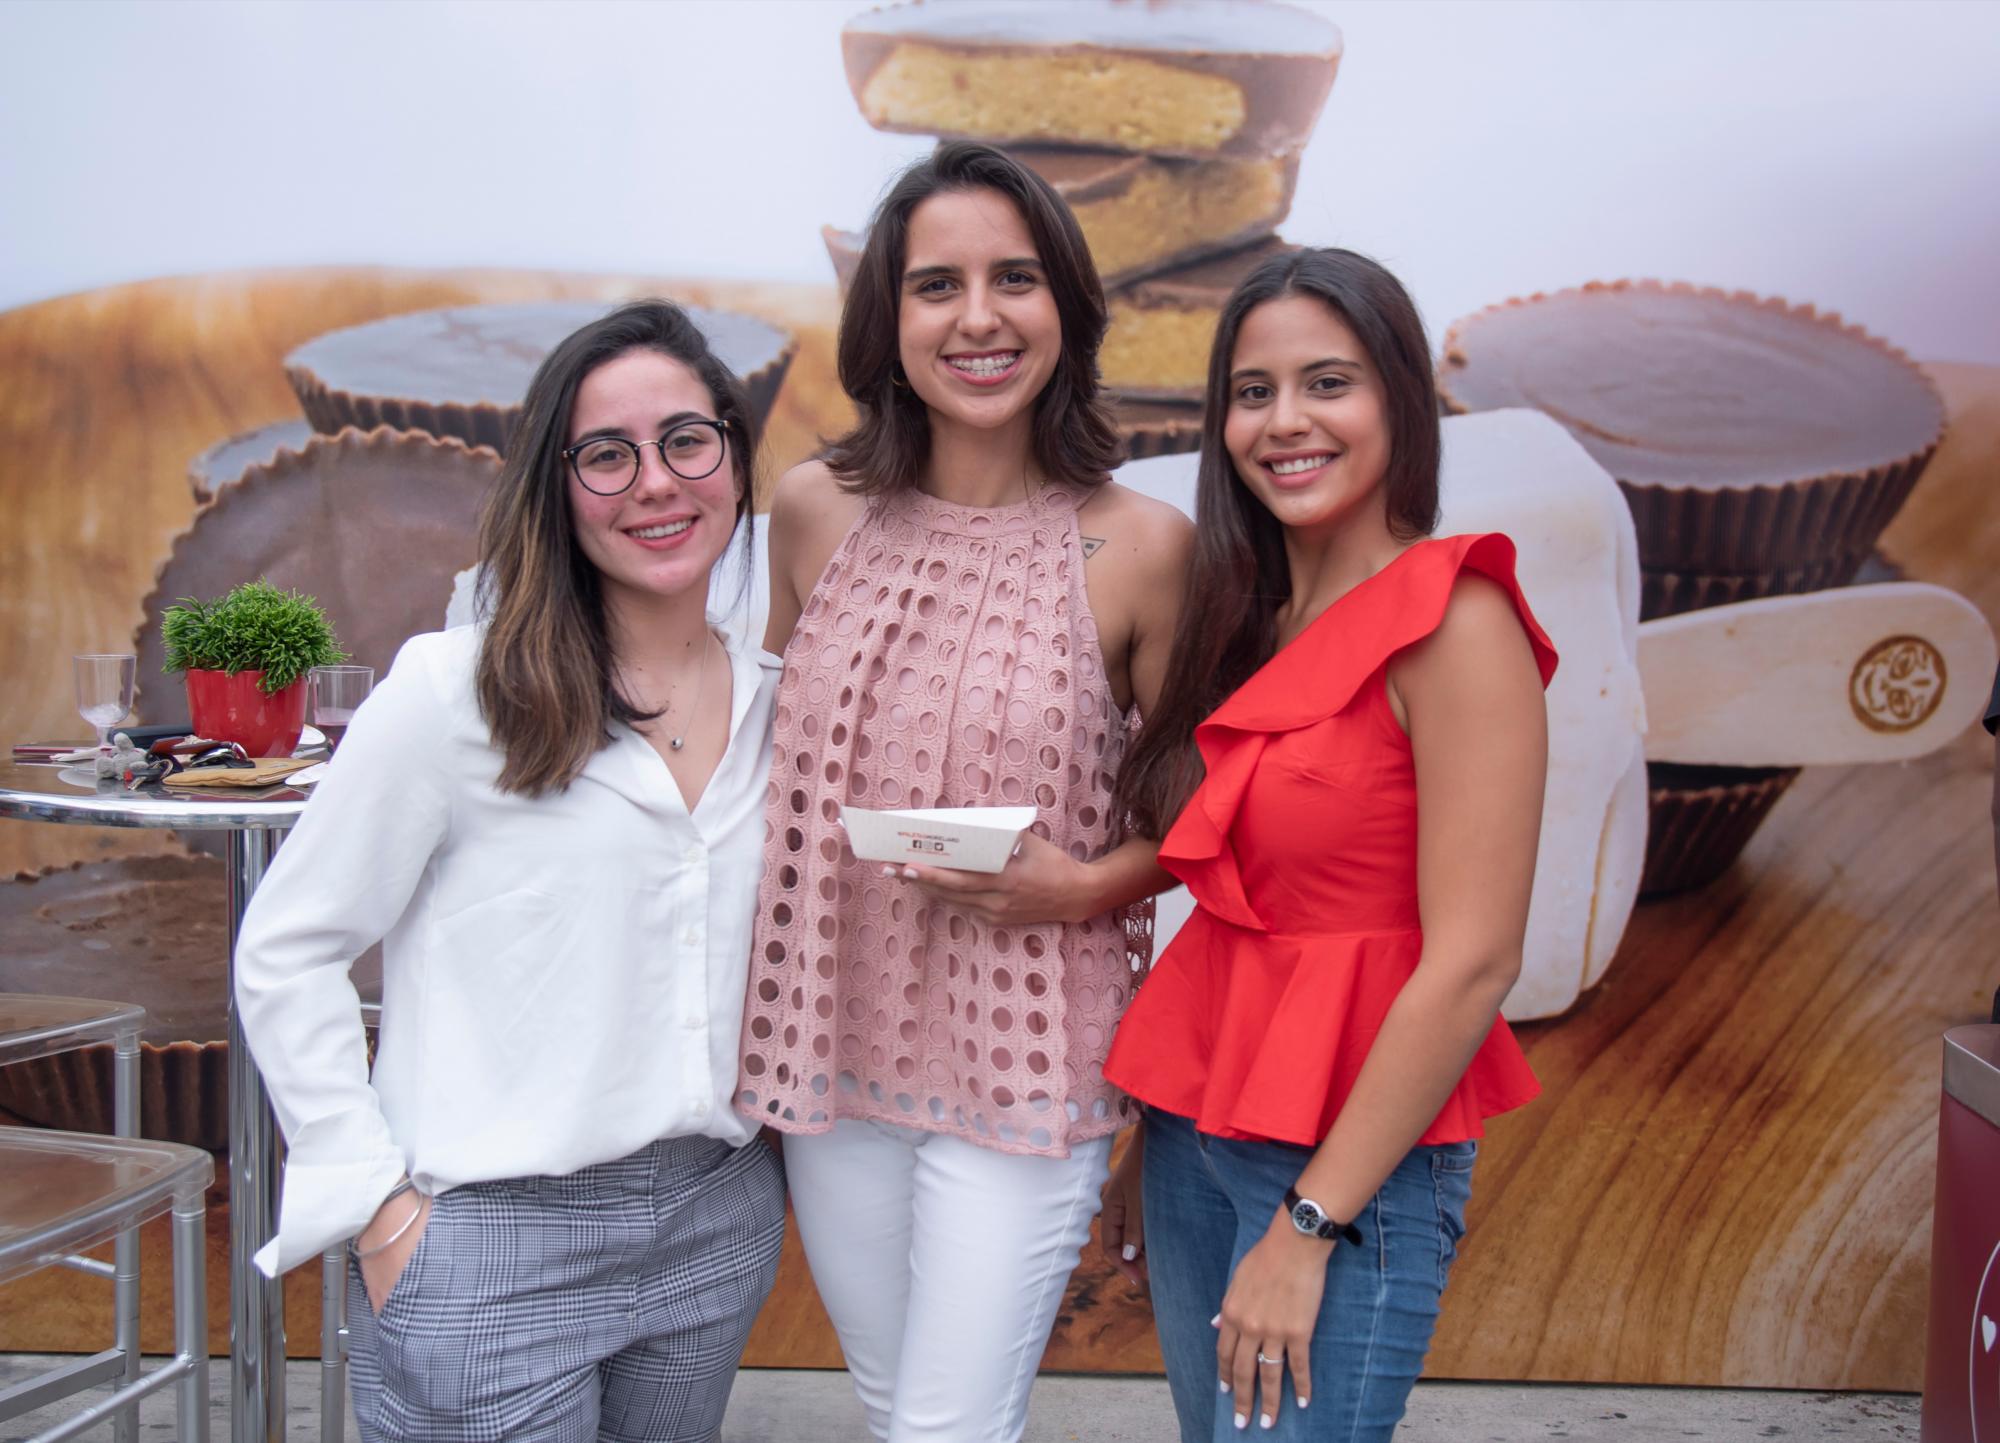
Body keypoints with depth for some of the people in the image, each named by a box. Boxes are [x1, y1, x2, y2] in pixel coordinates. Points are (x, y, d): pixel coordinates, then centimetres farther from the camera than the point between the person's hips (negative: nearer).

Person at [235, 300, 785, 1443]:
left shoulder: (775, 707, 5)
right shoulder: (455, 694, -10)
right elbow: (287, 953, -7)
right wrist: (377, 1205, -11)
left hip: (719, 1223, 5)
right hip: (492, 1241, -5)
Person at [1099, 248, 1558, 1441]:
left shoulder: (1454, 625, -14)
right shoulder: (1247, 628, 8)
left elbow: (1475, 963, -18)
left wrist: (1311, 1222, -16)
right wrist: (1150, 1138, 9)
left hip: (1357, 1160, -7)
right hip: (1199, 1131, 7)